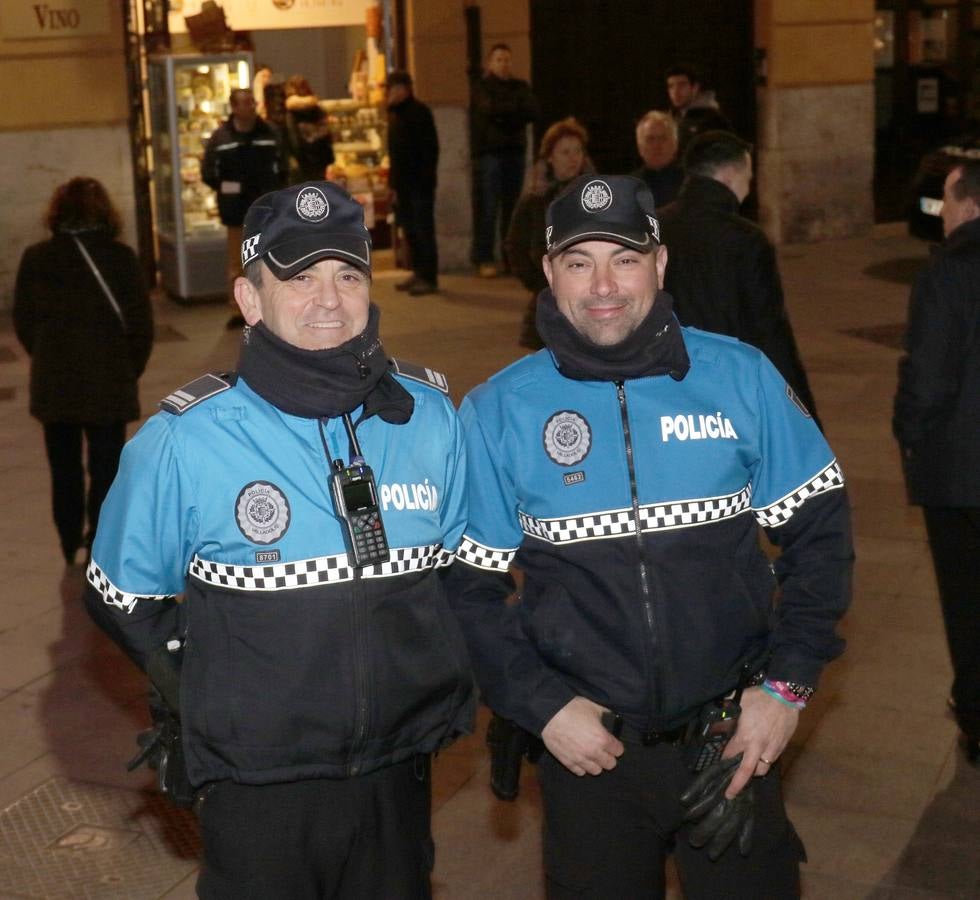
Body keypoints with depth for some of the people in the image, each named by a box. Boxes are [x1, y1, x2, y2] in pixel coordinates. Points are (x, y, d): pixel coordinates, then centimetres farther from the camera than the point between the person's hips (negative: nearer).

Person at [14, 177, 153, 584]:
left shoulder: (35, 258, -4)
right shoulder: (120, 257, -10)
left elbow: (24, 322, 1)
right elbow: (141, 321, -7)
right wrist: (131, 370, 7)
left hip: (53, 384, 2)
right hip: (109, 384, -2)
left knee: (65, 474, 16)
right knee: (105, 473, 7)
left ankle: (73, 554, 26)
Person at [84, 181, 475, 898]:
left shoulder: (431, 417, -4)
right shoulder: (183, 441, -13)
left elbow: (470, 568, 10)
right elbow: (122, 598, 0)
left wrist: (442, 687, 5)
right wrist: (213, 693, 0)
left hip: (399, 779, 3)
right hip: (257, 793, -3)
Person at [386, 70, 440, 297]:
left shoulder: (419, 111, -10)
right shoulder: (394, 113, 15)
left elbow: (430, 147, -15)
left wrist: (427, 177, -21)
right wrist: (393, 180, 14)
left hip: (419, 182, -9)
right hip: (403, 182, 9)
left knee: (423, 230, -5)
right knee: (410, 230, 13)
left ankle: (429, 278, -2)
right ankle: (419, 272, 21)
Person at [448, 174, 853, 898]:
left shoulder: (742, 378, -5)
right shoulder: (496, 412, -6)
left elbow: (819, 531, 2)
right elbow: (467, 585, -1)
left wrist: (788, 684, -4)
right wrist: (541, 706, -10)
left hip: (736, 737, 1)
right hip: (588, 745, 0)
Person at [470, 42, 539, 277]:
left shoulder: (520, 86, 15)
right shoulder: (481, 87, 4)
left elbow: (532, 111, -2)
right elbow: (490, 108, -15)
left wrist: (503, 113, -10)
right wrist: (515, 107, -3)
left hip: (515, 151, 4)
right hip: (490, 152, -4)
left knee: (512, 207, 5)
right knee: (489, 209, -8)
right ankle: (485, 260, -6)